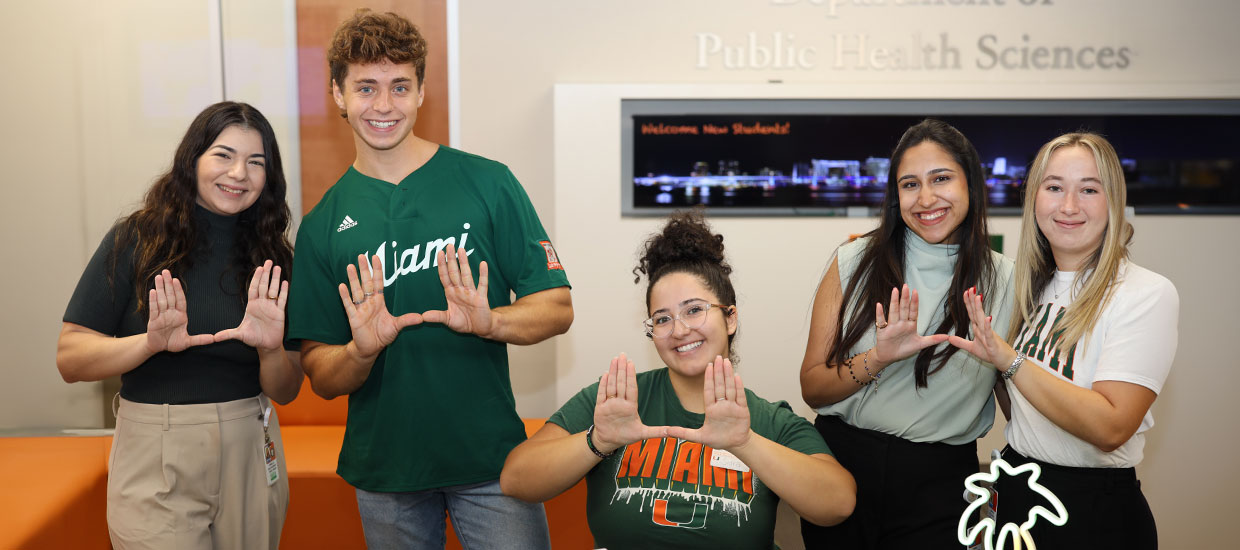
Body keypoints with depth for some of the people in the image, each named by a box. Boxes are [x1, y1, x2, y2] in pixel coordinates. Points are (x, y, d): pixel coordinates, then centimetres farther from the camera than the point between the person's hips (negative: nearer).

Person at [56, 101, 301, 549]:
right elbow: (69, 359, -7)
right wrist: (152, 343, -23)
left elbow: (285, 392, 3)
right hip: (156, 460, -3)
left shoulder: (272, 255, 3)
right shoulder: (137, 239, -4)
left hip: (251, 453, 3)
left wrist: (271, 349, -18)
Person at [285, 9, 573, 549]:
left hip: (491, 456, -1)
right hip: (383, 464, 2)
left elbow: (557, 308, -4)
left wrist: (488, 321, -23)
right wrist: (360, 351, -21)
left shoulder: (487, 184, -4)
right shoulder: (322, 225, 2)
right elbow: (320, 377, 1)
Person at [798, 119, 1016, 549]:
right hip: (844, 462, 1)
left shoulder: (1002, 280, -3)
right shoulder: (854, 262, -4)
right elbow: (812, 388, -4)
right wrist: (878, 360, -20)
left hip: (940, 484, 0)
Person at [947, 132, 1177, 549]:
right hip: (1014, 492, 6)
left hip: (1096, 514, -6)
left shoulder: (1147, 294, -15)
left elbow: (1110, 428, -25)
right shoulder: (1031, 287, 4)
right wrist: (986, 345, -3)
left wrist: (1008, 359, -27)